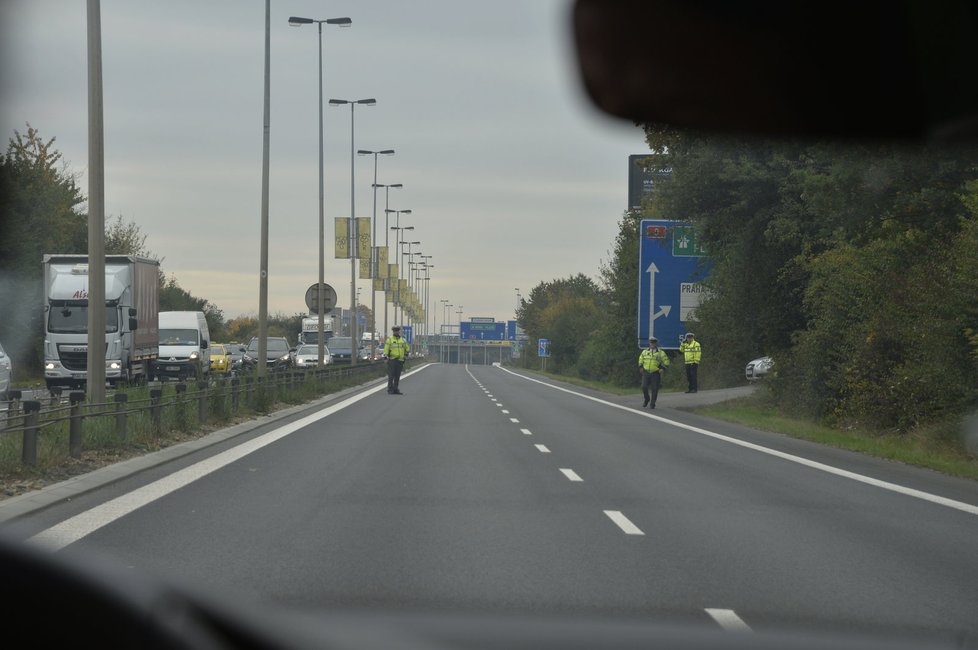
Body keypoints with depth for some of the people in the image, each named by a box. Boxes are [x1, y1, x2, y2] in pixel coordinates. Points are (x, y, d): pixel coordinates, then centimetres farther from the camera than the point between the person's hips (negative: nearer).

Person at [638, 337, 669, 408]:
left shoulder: (660, 353, 1)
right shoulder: (645, 352, 9)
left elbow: (666, 362, 4)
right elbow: (640, 360, 21)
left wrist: (662, 369, -8)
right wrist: (641, 367, 9)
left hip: (655, 374, -2)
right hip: (646, 373, 2)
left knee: (654, 389, -3)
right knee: (644, 387, -6)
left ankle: (652, 404, 7)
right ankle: (646, 399, 20)